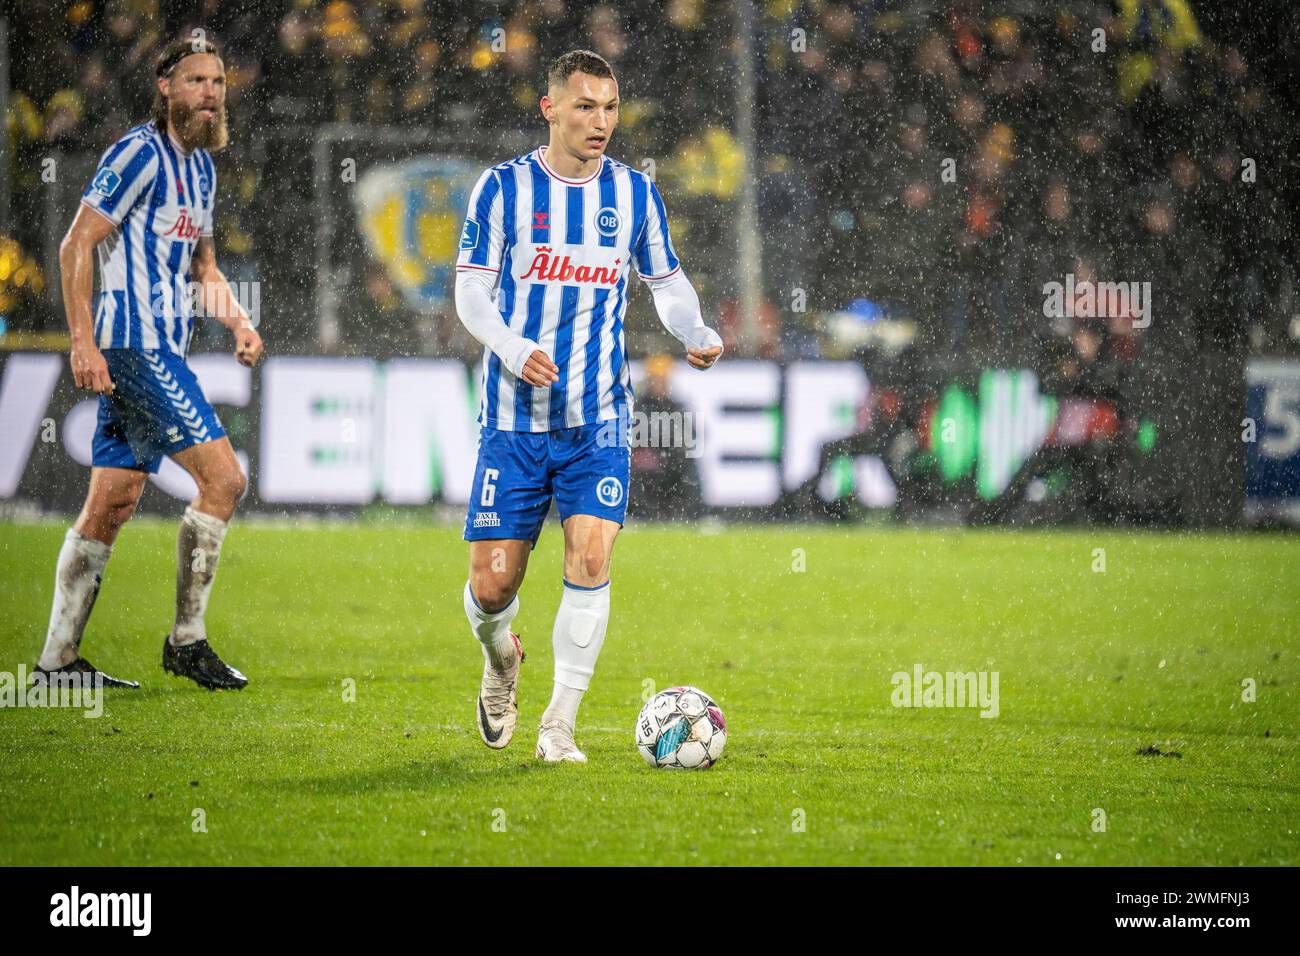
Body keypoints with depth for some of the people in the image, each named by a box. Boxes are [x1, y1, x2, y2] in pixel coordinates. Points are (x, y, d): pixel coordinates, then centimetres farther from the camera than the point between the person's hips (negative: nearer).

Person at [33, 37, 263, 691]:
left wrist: (238, 321, 11)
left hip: (161, 351, 9)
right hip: (135, 345, -9)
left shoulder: (200, 166, 18)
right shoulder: (141, 154, -11)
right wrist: (83, 341, -20)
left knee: (112, 505, 9)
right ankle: (187, 640, -5)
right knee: (223, 478, -13)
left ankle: (58, 660, 11)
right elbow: (76, 246, -14)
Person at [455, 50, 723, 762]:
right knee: (493, 584, -2)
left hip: (599, 417, 1)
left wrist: (696, 335, -6)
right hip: (514, 416, -1)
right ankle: (500, 661, 34)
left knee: (590, 560, -15)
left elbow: (666, 282, 15)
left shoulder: (635, 194, 5)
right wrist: (512, 348, -18)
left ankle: (560, 725, -6)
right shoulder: (503, 187, -2)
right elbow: (471, 288, 0)